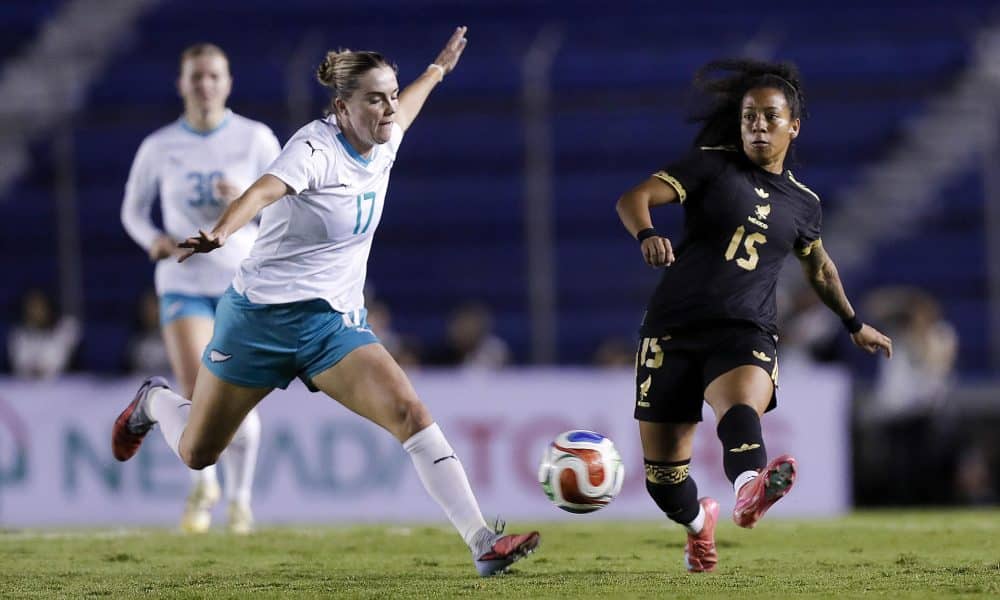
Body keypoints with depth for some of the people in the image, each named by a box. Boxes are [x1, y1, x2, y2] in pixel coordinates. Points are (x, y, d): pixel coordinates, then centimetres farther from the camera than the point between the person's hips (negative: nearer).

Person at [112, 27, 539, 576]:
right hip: (261, 314, -5)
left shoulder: (383, 145, 1)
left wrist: (438, 69, 44)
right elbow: (264, 190, -40)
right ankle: (154, 402, 47)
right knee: (196, 454, 11)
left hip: (335, 324, 5)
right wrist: (220, 232, -60)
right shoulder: (315, 147, -20)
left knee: (410, 413, -19)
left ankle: (483, 544, -22)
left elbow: (400, 112, 27)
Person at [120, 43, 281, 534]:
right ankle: (203, 482, 11)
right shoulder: (159, 147, 1)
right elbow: (133, 209, 12)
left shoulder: (256, 139, -1)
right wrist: (152, 239, -10)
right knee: (196, 392, -16)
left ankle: (239, 497, 21)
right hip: (184, 282, 0)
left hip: (244, 280, 0)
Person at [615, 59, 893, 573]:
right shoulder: (712, 165, 5)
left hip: (745, 335, 0)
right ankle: (698, 522, 38)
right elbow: (634, 198, -7)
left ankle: (749, 489, -69)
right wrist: (646, 235, -29)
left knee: (741, 405, -37)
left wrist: (854, 324, 45)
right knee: (662, 478, 3)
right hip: (674, 329, 0)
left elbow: (818, 266, 35)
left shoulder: (802, 203, 15)